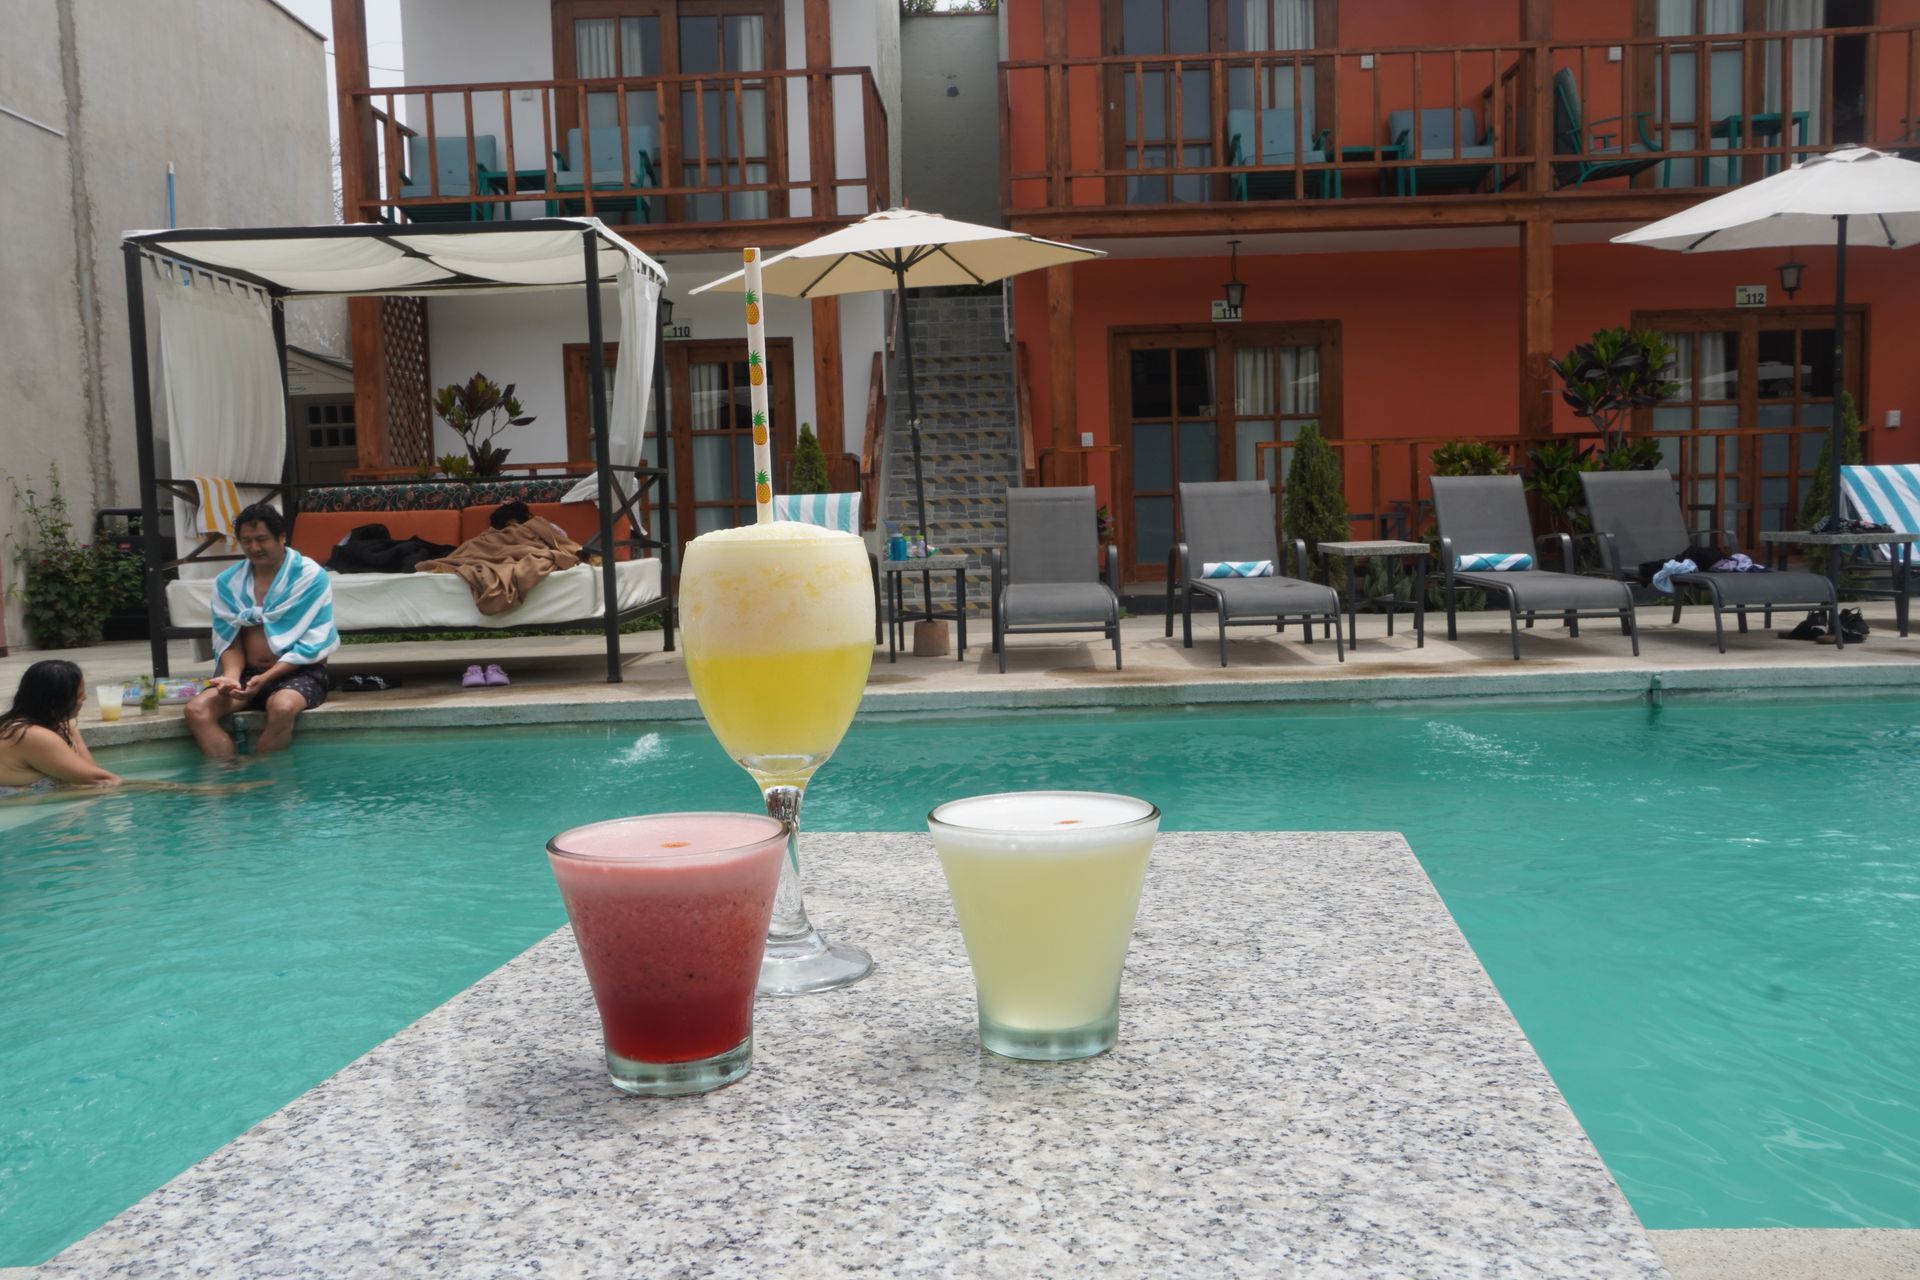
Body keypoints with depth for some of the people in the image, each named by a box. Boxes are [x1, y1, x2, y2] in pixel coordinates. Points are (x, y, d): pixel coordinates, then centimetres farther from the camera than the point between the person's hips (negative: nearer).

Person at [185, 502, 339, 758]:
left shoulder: (311, 577, -7)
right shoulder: (227, 582, 6)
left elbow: (311, 645, -12)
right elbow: (229, 641, 4)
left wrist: (266, 678, -22)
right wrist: (232, 676, -19)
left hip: (299, 672, -4)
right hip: (248, 672, 4)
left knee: (282, 707, -37)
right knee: (197, 710, -23)